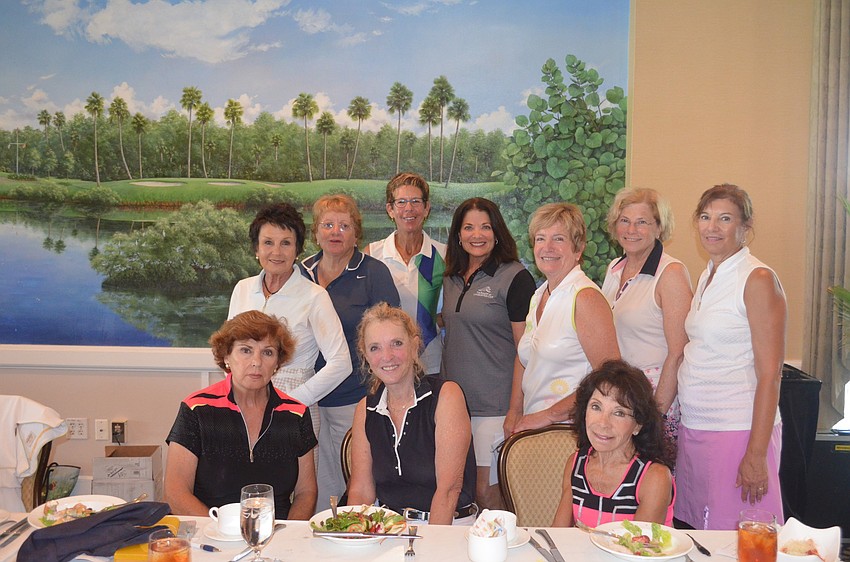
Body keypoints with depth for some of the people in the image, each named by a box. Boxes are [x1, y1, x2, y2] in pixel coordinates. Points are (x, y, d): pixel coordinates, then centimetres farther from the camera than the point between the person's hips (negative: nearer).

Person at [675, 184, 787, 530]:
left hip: (737, 432, -7)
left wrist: (756, 454, -18)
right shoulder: (707, 277, 13)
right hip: (693, 428, 7)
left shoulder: (758, 280, -9)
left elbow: (769, 374, -14)